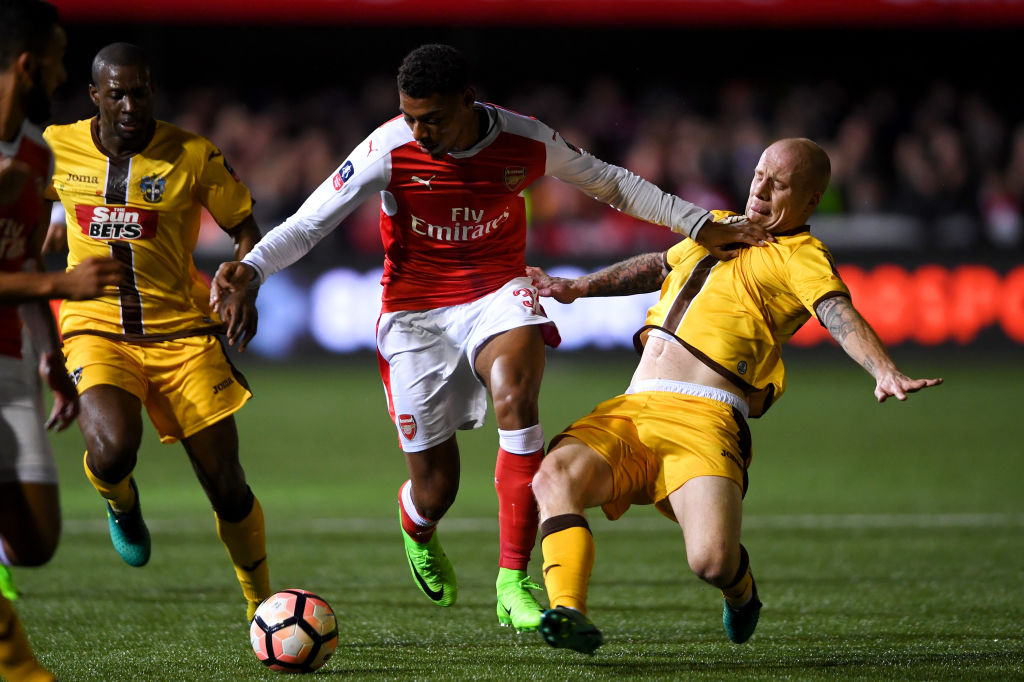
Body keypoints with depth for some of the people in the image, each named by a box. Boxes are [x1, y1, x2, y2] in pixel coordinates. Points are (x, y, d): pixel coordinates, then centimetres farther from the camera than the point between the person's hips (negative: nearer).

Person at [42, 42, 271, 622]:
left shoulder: (193, 157, -5)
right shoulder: (57, 149, 0)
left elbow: (246, 228, 3)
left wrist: (242, 290, -14)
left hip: (182, 331, 0)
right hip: (96, 331, 0)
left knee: (226, 483, -3)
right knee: (113, 452, -29)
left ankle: (264, 608, 18)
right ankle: (121, 504, 9)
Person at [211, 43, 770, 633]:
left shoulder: (528, 142, -11)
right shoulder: (390, 150, -17)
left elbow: (609, 183, 6)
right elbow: (309, 224, -14)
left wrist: (699, 225, 6)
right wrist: (251, 269, -32)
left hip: (497, 296, 1)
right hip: (416, 313, -1)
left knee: (515, 395, -34)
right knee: (435, 490, -1)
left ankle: (514, 585, -29)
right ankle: (416, 527, 43)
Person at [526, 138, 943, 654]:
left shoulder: (799, 256, 4)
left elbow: (840, 316, -14)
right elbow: (658, 267, 47)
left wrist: (883, 371, -34)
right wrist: (576, 288, 47)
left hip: (703, 419, -6)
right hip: (630, 410, 6)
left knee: (711, 560, -24)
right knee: (556, 475, -24)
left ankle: (738, 588, 14)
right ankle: (568, 613, -33)